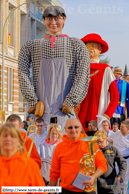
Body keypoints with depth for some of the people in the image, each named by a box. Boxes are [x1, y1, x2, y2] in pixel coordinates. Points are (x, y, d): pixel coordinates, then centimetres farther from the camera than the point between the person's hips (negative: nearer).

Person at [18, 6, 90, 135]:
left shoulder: (77, 45, 9)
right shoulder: (31, 46, 13)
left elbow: (83, 75, 0)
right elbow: (22, 73, 4)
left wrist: (70, 102, -10)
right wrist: (32, 101, -6)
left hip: (64, 109, -1)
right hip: (42, 108, 1)